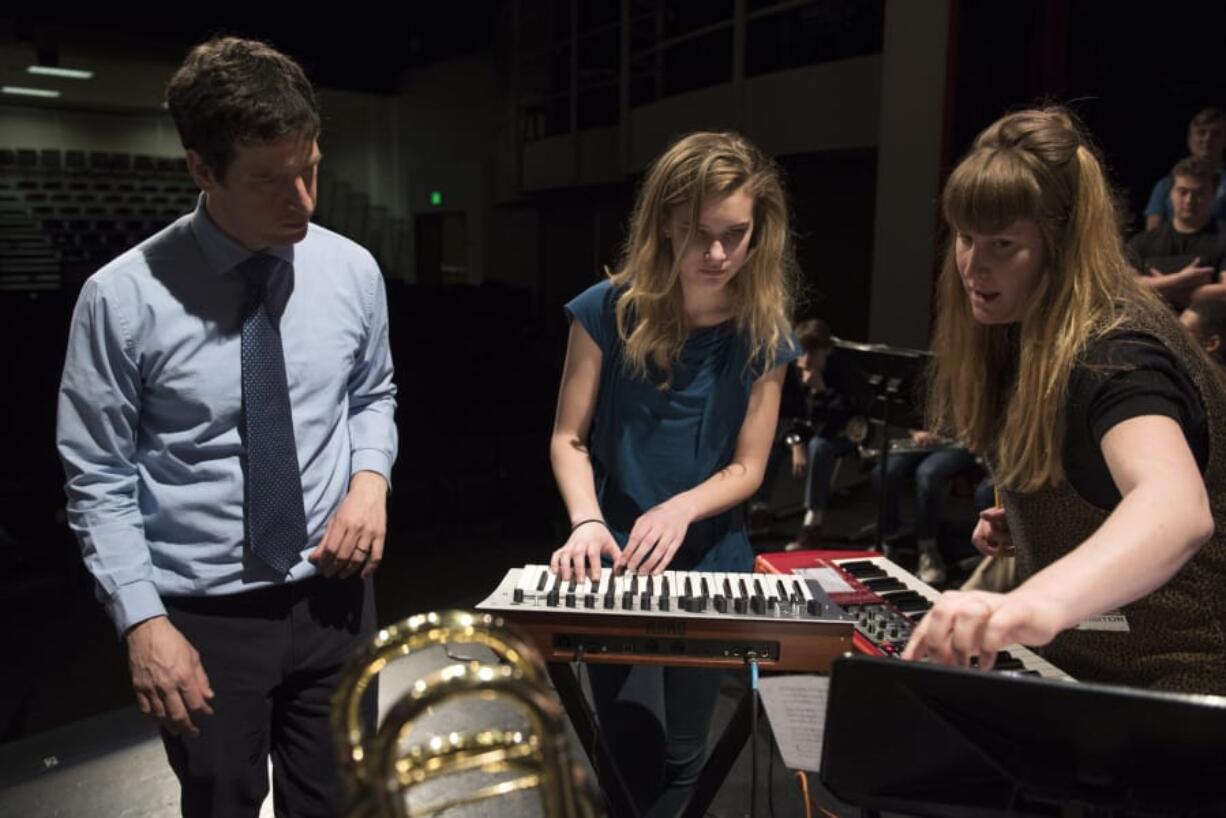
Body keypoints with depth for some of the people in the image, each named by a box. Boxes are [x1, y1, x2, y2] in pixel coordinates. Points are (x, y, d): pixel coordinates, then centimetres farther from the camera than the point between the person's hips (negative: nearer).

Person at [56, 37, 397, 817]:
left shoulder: (353, 271, -6)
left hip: (331, 596, 3)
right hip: (202, 617, -2)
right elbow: (98, 482, -8)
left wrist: (371, 477, -9)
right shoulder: (123, 298, -15)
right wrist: (143, 622, -13)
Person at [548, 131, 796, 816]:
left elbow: (747, 467, -3)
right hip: (616, 560, -2)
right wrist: (587, 520, -24)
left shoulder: (765, 336, -5)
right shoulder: (608, 311, -10)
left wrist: (679, 510, -22)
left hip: (712, 564, 2)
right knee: (634, 757, 1)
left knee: (683, 757, 16)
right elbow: (569, 438, -6)